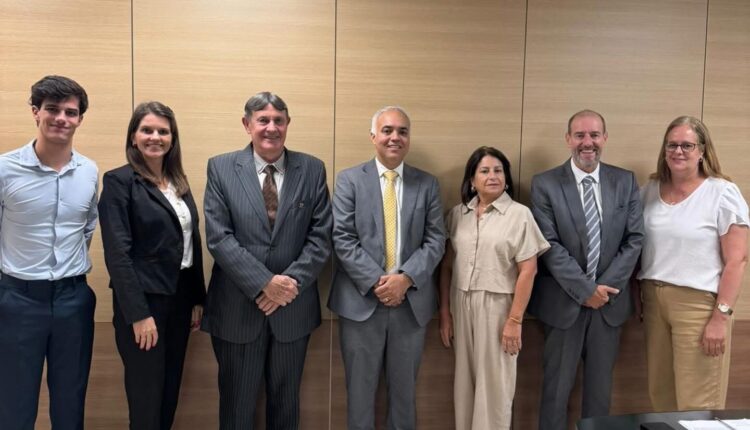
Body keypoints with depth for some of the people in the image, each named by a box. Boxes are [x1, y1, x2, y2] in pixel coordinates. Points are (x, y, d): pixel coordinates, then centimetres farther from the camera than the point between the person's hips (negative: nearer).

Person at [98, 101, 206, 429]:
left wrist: (197, 298, 10)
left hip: (180, 297, 6)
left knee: (170, 393, 16)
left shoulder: (179, 182, 11)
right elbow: (117, 253, -15)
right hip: (144, 299, -6)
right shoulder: (119, 181, -9)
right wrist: (138, 314, -19)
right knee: (147, 398, 5)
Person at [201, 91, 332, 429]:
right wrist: (264, 284, -17)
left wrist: (292, 282, -14)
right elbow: (218, 237, -10)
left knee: (286, 400, 18)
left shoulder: (312, 169, 2)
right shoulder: (221, 168, -2)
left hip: (293, 306, 2)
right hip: (238, 306, -1)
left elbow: (320, 236, -2)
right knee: (237, 402, 14)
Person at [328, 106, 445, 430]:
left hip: (411, 302, 2)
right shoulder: (349, 180, 0)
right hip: (361, 300, -1)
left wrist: (406, 278, -15)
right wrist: (376, 282, -16)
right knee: (360, 389, 11)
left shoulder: (427, 184, 6)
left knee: (404, 389, 15)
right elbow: (343, 239, -7)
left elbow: (435, 240, 0)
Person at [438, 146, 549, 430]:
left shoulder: (519, 214, -4)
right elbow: (447, 266, 8)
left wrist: (514, 320, -12)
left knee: (494, 382, 8)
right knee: (465, 380, 13)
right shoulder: (457, 214, 6)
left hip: (498, 306, -3)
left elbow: (528, 271, -8)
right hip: (462, 306, 3)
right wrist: (444, 311, 5)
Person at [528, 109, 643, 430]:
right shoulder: (545, 184, -6)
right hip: (563, 302, -3)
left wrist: (605, 287, -10)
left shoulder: (626, 182, 4)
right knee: (557, 386, 9)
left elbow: (634, 240, 0)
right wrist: (585, 290, -16)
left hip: (609, 300, 3)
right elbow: (550, 246, -12)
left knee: (600, 386, 15)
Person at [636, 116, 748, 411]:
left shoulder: (722, 193, -7)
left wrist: (721, 316, -14)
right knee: (660, 395, 13)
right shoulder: (650, 190, 8)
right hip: (653, 300, 5)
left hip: (699, 303, -5)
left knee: (697, 404, 3)